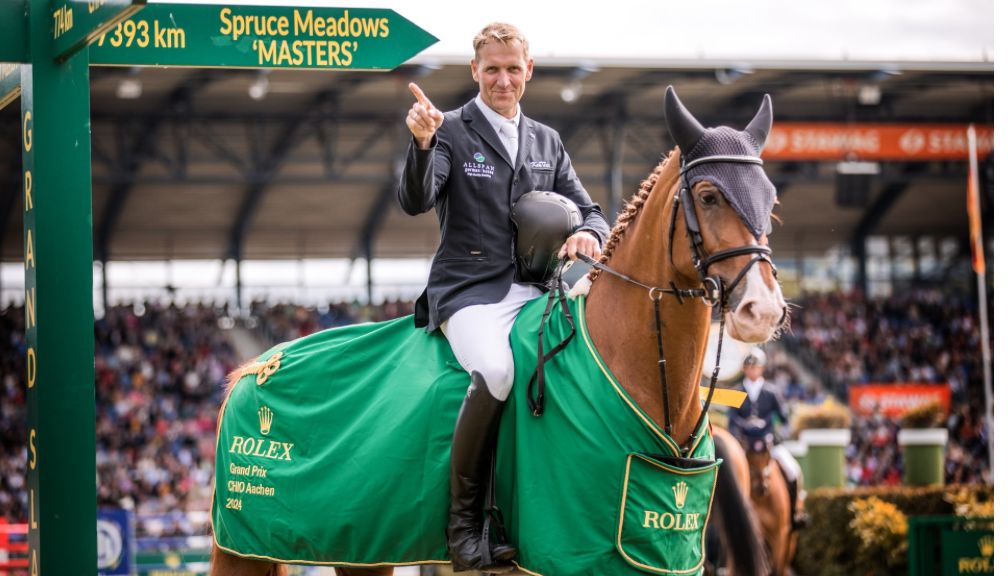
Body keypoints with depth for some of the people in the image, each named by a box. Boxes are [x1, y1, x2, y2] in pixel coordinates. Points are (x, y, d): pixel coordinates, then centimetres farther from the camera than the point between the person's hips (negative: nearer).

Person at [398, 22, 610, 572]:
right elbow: (415, 202, -10)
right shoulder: (451, 131, 3)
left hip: (531, 289, 5)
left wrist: (589, 232, -5)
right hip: (469, 289, -5)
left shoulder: (547, 142, 19)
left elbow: (586, 210, 20)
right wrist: (422, 144, -28)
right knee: (495, 372, -35)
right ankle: (463, 520, -24)